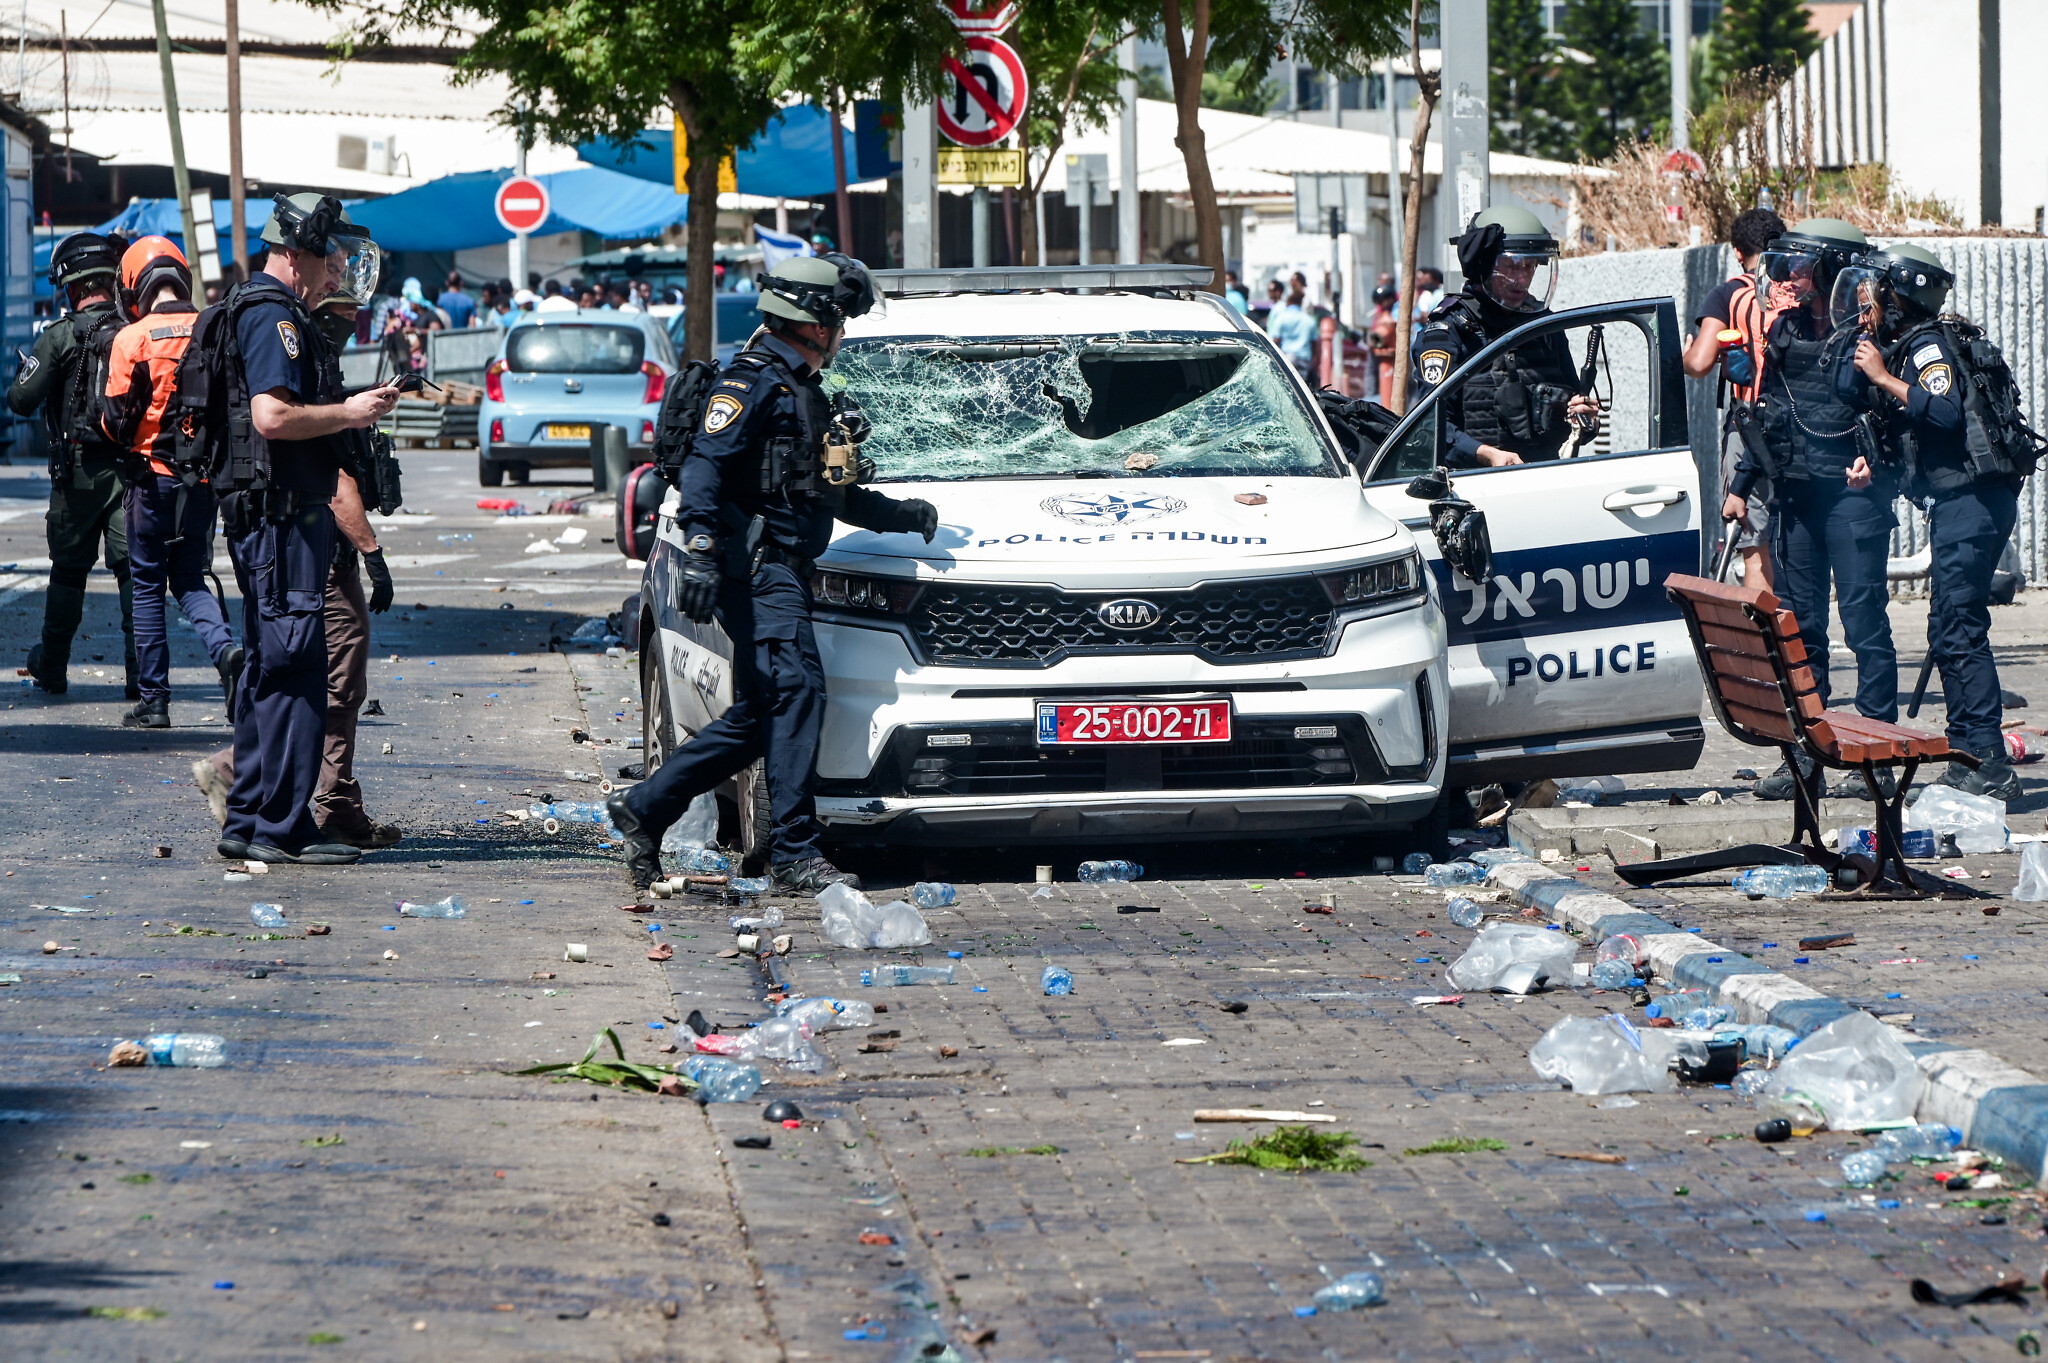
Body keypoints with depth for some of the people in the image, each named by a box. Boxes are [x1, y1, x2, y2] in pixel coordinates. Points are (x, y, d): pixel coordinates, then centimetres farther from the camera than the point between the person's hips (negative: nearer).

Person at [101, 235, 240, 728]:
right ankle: (225, 647, -14)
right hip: (205, 477, 3)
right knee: (190, 580, 14)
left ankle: (153, 700, 7)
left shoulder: (133, 339, -11)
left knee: (147, 585, 7)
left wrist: (113, 420, 11)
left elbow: (117, 422, -10)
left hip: (153, 474, -3)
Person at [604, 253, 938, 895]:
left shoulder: (804, 392, 25)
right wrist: (700, 549, -29)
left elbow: (833, 496, 35)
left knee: (756, 716, 9)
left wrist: (903, 515, 30)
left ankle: (642, 809, 18)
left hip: (782, 571, 10)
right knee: (797, 689, -17)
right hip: (755, 567, -10)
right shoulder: (754, 382, -7)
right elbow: (703, 465, -18)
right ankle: (795, 854, -19)